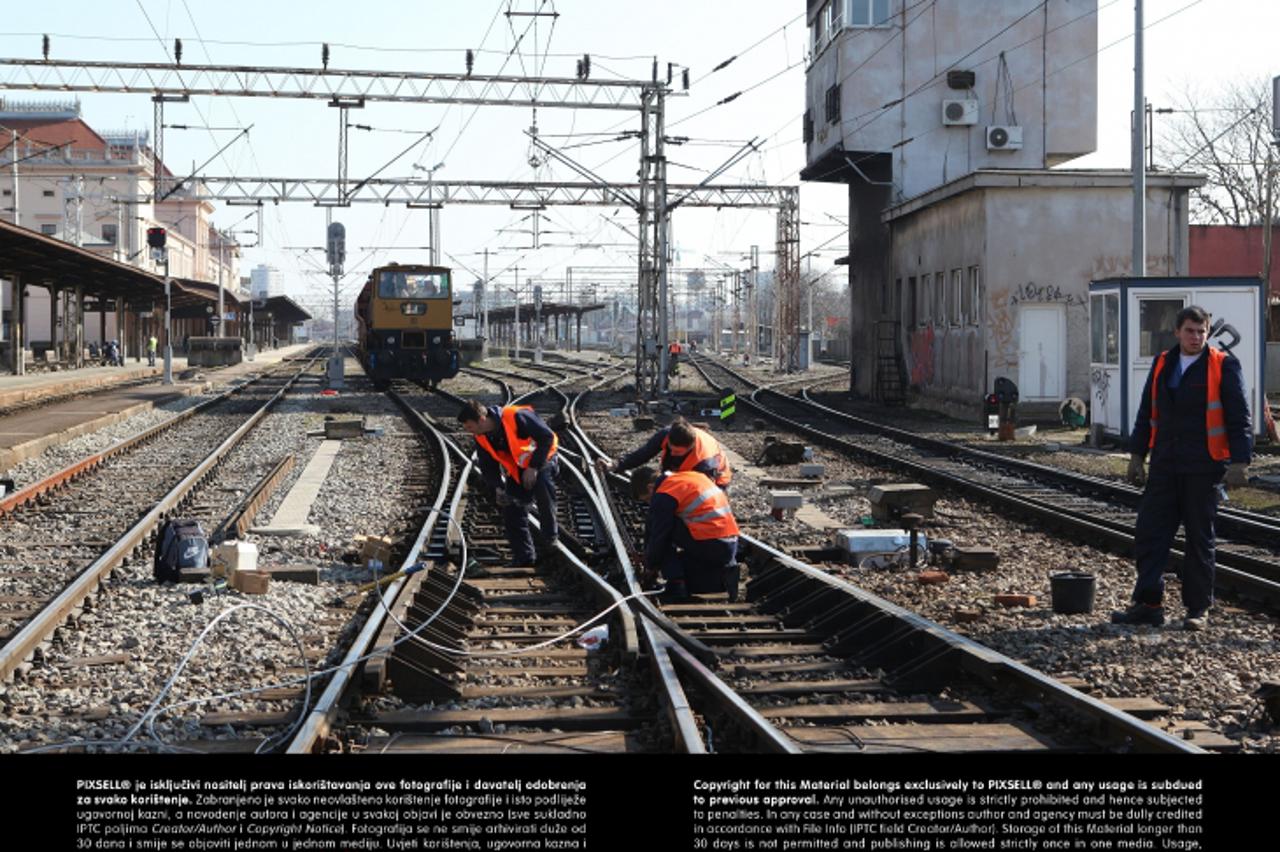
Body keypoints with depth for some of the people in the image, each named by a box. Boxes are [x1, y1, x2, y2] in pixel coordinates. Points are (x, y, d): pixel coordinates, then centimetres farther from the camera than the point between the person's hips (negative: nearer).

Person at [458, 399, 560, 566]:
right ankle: (525, 556, 9)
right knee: (512, 513, -2)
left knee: (543, 485, -35)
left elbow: (547, 437, -27)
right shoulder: (481, 438, -10)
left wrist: (533, 467, -28)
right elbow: (488, 466, 4)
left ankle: (550, 536, -16)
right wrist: (498, 488, -13)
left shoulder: (516, 417, -32)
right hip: (516, 471, 6)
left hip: (541, 460, -6)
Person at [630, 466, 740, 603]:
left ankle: (676, 585, -1)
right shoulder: (688, 476, 22)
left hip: (709, 546, -9)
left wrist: (650, 565, 13)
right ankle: (722, 575, 6)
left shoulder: (663, 495, -6)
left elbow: (658, 535, -4)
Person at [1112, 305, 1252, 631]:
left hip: (1204, 470, -4)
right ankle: (1148, 604, 6)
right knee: (1149, 534, 0)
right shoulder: (1162, 365, 11)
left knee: (1199, 540, 3)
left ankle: (1198, 610, 12)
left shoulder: (1223, 366, -4)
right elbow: (1146, 413, 16)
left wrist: (1239, 462, -13)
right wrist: (1136, 455, 13)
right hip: (1165, 467, 5)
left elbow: (1239, 418, -7)